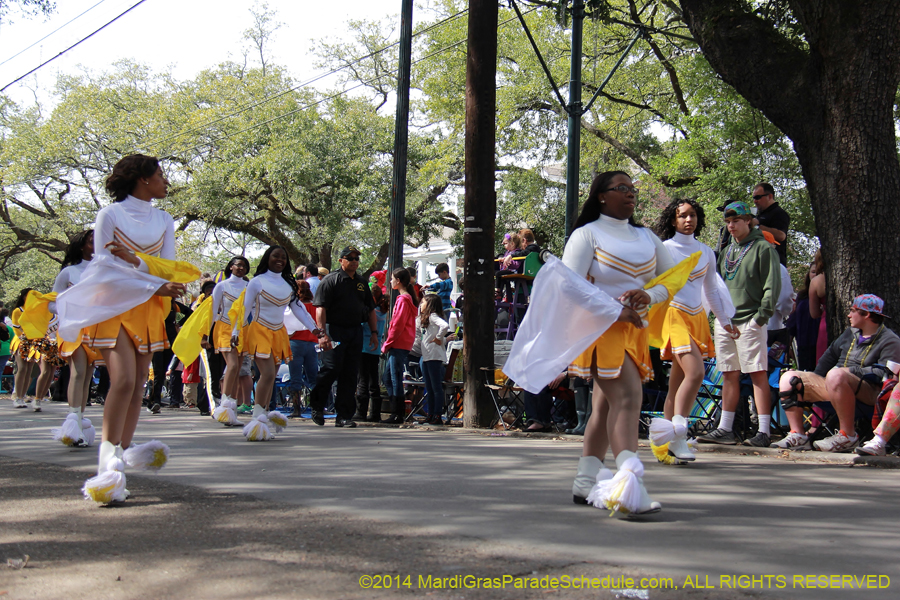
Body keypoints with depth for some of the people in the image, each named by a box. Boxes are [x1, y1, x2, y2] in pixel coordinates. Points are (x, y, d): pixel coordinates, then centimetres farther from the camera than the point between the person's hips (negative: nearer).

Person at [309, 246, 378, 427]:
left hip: (355, 332, 6)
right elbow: (320, 308, -9)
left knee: (350, 374, 4)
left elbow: (370, 309, 23)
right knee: (331, 369, -11)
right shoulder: (331, 280, -2)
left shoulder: (361, 282, 17)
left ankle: (344, 416, 8)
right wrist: (322, 333, -18)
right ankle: (317, 406, 10)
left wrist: (374, 332, 13)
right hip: (334, 330, -6)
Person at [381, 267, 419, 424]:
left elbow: (398, 325, -17)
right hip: (401, 345, 10)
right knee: (388, 377, 13)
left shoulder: (402, 299, -13)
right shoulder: (408, 298, 18)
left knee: (395, 379, -6)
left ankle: (397, 415, -4)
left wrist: (387, 344, -12)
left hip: (398, 345, -10)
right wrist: (388, 344, 18)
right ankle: (399, 410, 15)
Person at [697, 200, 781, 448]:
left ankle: (763, 432, -7)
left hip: (750, 321, -7)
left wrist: (762, 315, -14)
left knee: (758, 374, -8)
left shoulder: (763, 248, -2)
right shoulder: (726, 251, 19)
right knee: (729, 375, 9)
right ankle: (725, 429, 13)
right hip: (725, 321, 7)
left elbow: (772, 285, -8)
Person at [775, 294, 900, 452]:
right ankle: (798, 436, -13)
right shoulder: (850, 333, 18)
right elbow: (831, 354, 25)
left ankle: (848, 436, -30)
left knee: (836, 375, -41)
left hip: (868, 392, -8)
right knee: (788, 378, -3)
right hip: (834, 385, 8)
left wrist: (850, 371, -18)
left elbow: (883, 373, -19)